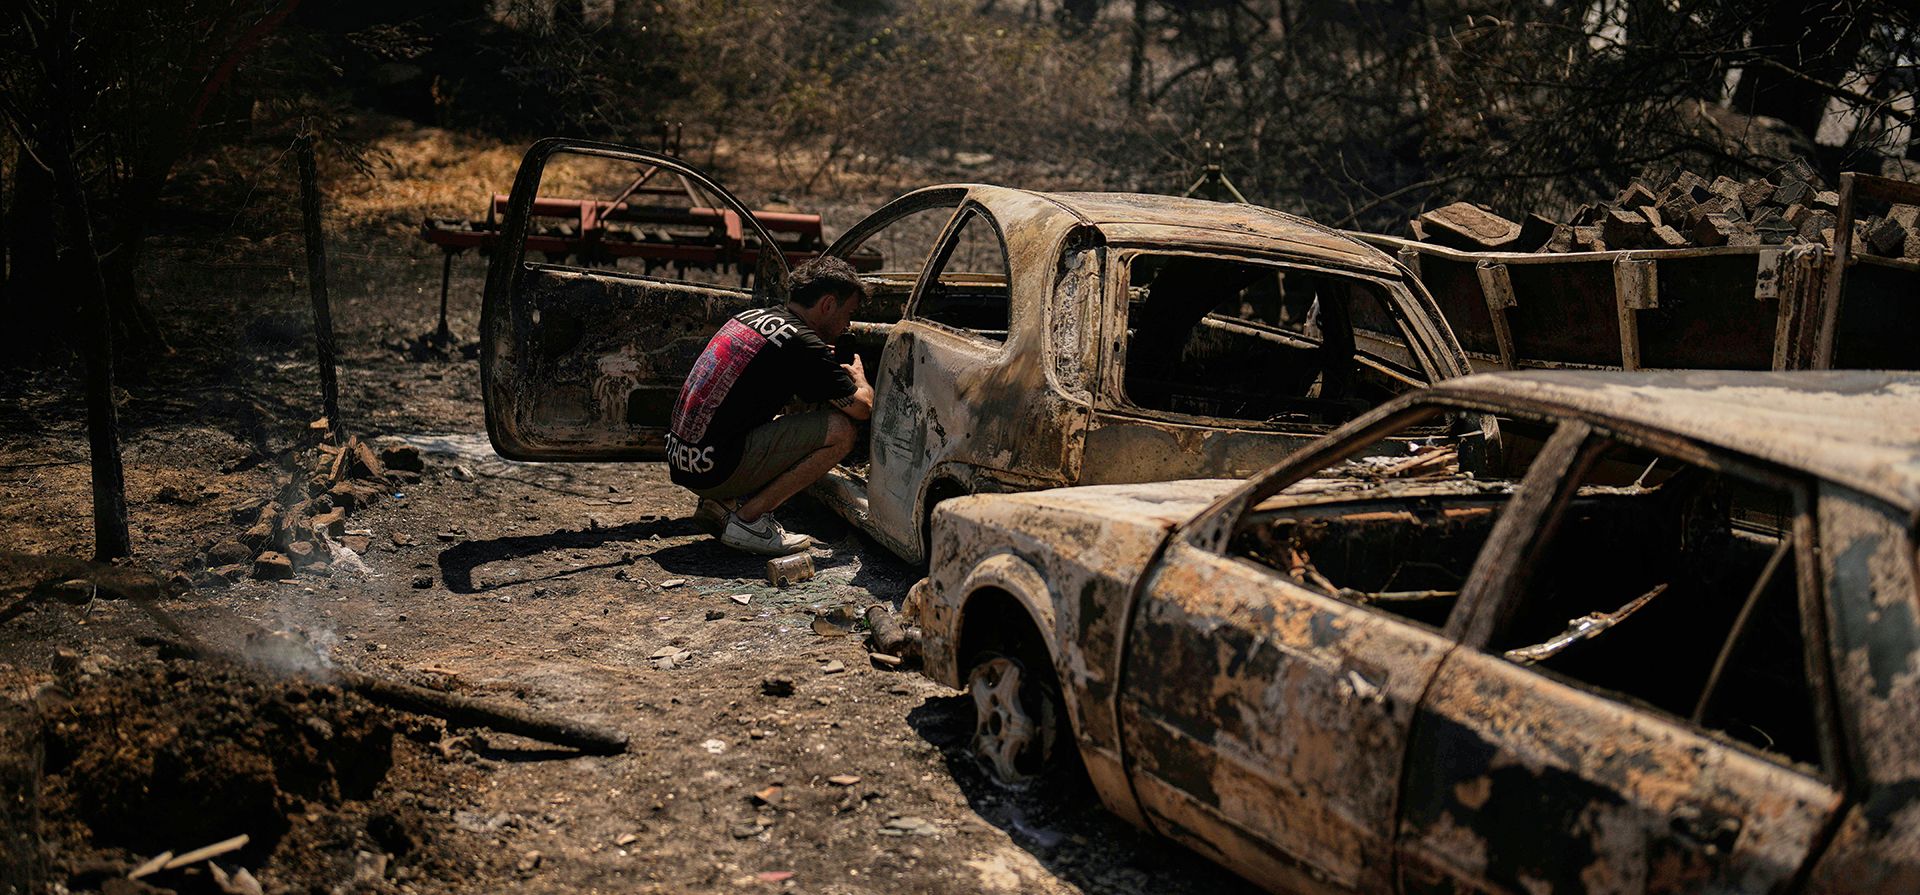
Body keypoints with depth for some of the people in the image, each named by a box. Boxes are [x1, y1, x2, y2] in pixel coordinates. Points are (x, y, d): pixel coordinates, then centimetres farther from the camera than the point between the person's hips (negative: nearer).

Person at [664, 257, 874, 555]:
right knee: (842, 428, -9)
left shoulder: (747, 317, 14)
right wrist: (858, 377, 19)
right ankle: (747, 519, -7)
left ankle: (721, 503, 11)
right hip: (715, 470, -9)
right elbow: (863, 407, -4)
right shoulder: (803, 345, -12)